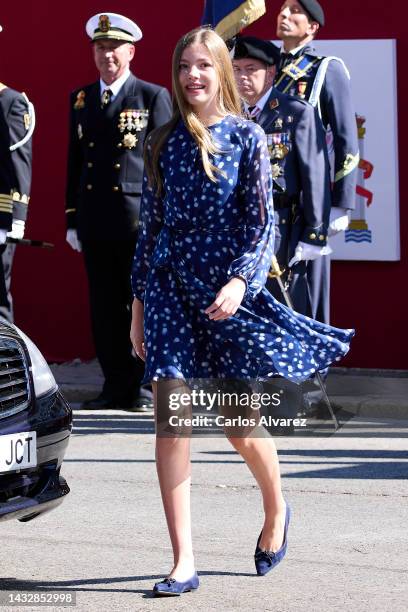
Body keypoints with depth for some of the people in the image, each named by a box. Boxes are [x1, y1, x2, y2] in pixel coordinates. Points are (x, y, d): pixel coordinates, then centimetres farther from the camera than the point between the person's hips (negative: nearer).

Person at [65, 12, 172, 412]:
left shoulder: (153, 97, 1)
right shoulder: (80, 99, 14)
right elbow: (74, 162, 16)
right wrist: (72, 220, 13)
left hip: (139, 218, -4)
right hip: (94, 221, 4)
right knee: (104, 306, 6)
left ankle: (141, 386, 6)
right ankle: (115, 385, 13)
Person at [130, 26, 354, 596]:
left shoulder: (246, 138, 0)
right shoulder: (163, 142, 9)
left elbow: (262, 222, -4)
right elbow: (150, 225, 13)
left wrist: (241, 281, -19)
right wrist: (139, 302, 12)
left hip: (227, 288, -2)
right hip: (169, 287, 3)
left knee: (240, 424, 5)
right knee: (170, 417, -8)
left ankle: (276, 510, 36)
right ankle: (183, 563, -7)